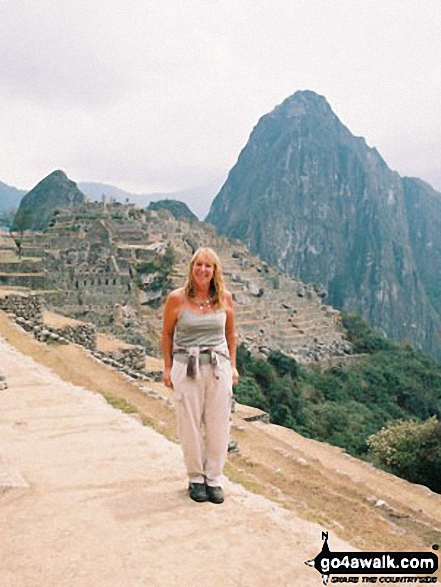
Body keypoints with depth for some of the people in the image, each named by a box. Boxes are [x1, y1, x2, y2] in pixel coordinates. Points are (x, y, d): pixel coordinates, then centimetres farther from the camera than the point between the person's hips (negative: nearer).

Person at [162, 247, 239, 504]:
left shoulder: (225, 298, 1)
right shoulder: (177, 298, -6)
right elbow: (167, 334, 5)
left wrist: (233, 365, 12)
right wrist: (168, 369, 5)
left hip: (218, 366, 2)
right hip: (186, 367, -2)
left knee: (218, 426, 6)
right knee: (191, 426, 5)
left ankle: (214, 478, 22)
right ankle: (196, 478, 22)